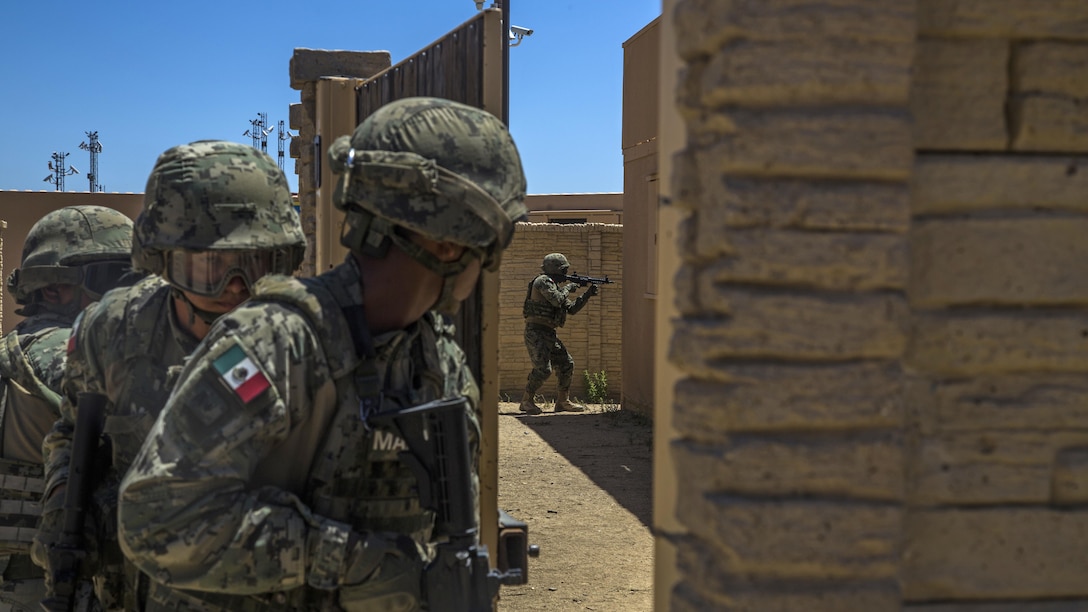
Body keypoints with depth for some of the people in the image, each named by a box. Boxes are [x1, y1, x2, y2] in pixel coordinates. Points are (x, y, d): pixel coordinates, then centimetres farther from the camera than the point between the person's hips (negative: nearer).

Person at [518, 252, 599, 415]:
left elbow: (571, 308, 22)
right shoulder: (543, 281, -10)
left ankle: (562, 401, 16)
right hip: (535, 331, -10)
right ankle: (527, 401, -4)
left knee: (566, 363, 8)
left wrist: (588, 294, 14)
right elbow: (557, 300, -23)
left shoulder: (554, 285, 20)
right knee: (543, 369, -18)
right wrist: (567, 288, -5)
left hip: (548, 334, 10)